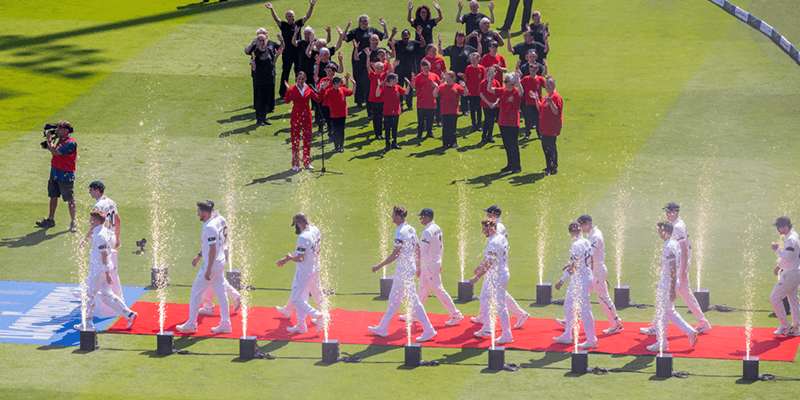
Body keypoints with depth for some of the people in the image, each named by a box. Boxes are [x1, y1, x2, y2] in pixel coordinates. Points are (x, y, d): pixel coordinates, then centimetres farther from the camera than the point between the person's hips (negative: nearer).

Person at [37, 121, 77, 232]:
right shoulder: (61, 140, 11)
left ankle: (73, 223, 1)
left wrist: (49, 139, -13)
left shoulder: (70, 143, -19)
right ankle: (50, 219, 28)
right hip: (55, 174, 9)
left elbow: (55, 153, -24)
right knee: (53, 197, 16)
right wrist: (48, 145, 4)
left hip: (66, 175, -9)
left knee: (70, 199, -3)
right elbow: (55, 152, 21)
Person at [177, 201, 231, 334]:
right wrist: (199, 256, 29)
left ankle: (191, 324, 8)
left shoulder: (209, 228, -21)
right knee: (220, 293, 11)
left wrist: (208, 270, -25)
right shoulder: (216, 222, 10)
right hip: (220, 263, 9)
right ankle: (225, 324, 11)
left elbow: (213, 249, -25)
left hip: (212, 264, -9)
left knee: (196, 292, 2)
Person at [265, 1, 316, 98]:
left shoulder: (298, 23, 7)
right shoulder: (283, 25, 1)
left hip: (298, 52, 2)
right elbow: (276, 19, -14)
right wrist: (272, 9, -30)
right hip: (287, 53, -2)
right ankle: (283, 93, 12)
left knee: (299, 72, 5)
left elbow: (307, 17, 1)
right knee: (285, 72, 4)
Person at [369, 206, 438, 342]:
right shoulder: (410, 229, 9)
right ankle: (382, 328, 24)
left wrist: (379, 266, -18)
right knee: (393, 299, 16)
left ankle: (429, 330, -4)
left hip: (404, 270, -10)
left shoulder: (401, 233, -21)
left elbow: (395, 254, -23)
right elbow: (417, 249, 16)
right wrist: (418, 266, 26)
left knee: (413, 301, -6)